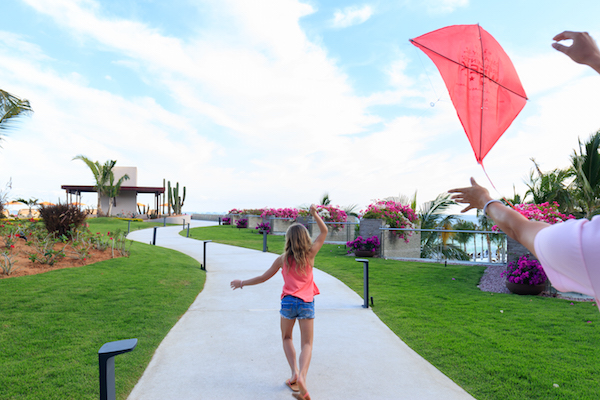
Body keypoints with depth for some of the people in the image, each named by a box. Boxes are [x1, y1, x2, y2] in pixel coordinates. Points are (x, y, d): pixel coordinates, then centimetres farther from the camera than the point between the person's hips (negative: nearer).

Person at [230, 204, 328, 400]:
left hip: (288, 301, 1)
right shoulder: (310, 254, -2)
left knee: (286, 338, 23)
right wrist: (314, 213, 10)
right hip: (307, 303, 0)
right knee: (307, 343, 6)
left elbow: (263, 277, 5)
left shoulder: (283, 259, -1)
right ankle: (301, 377, -16)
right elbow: (324, 231, 8)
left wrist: (243, 283, 18)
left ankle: (294, 372, 7)